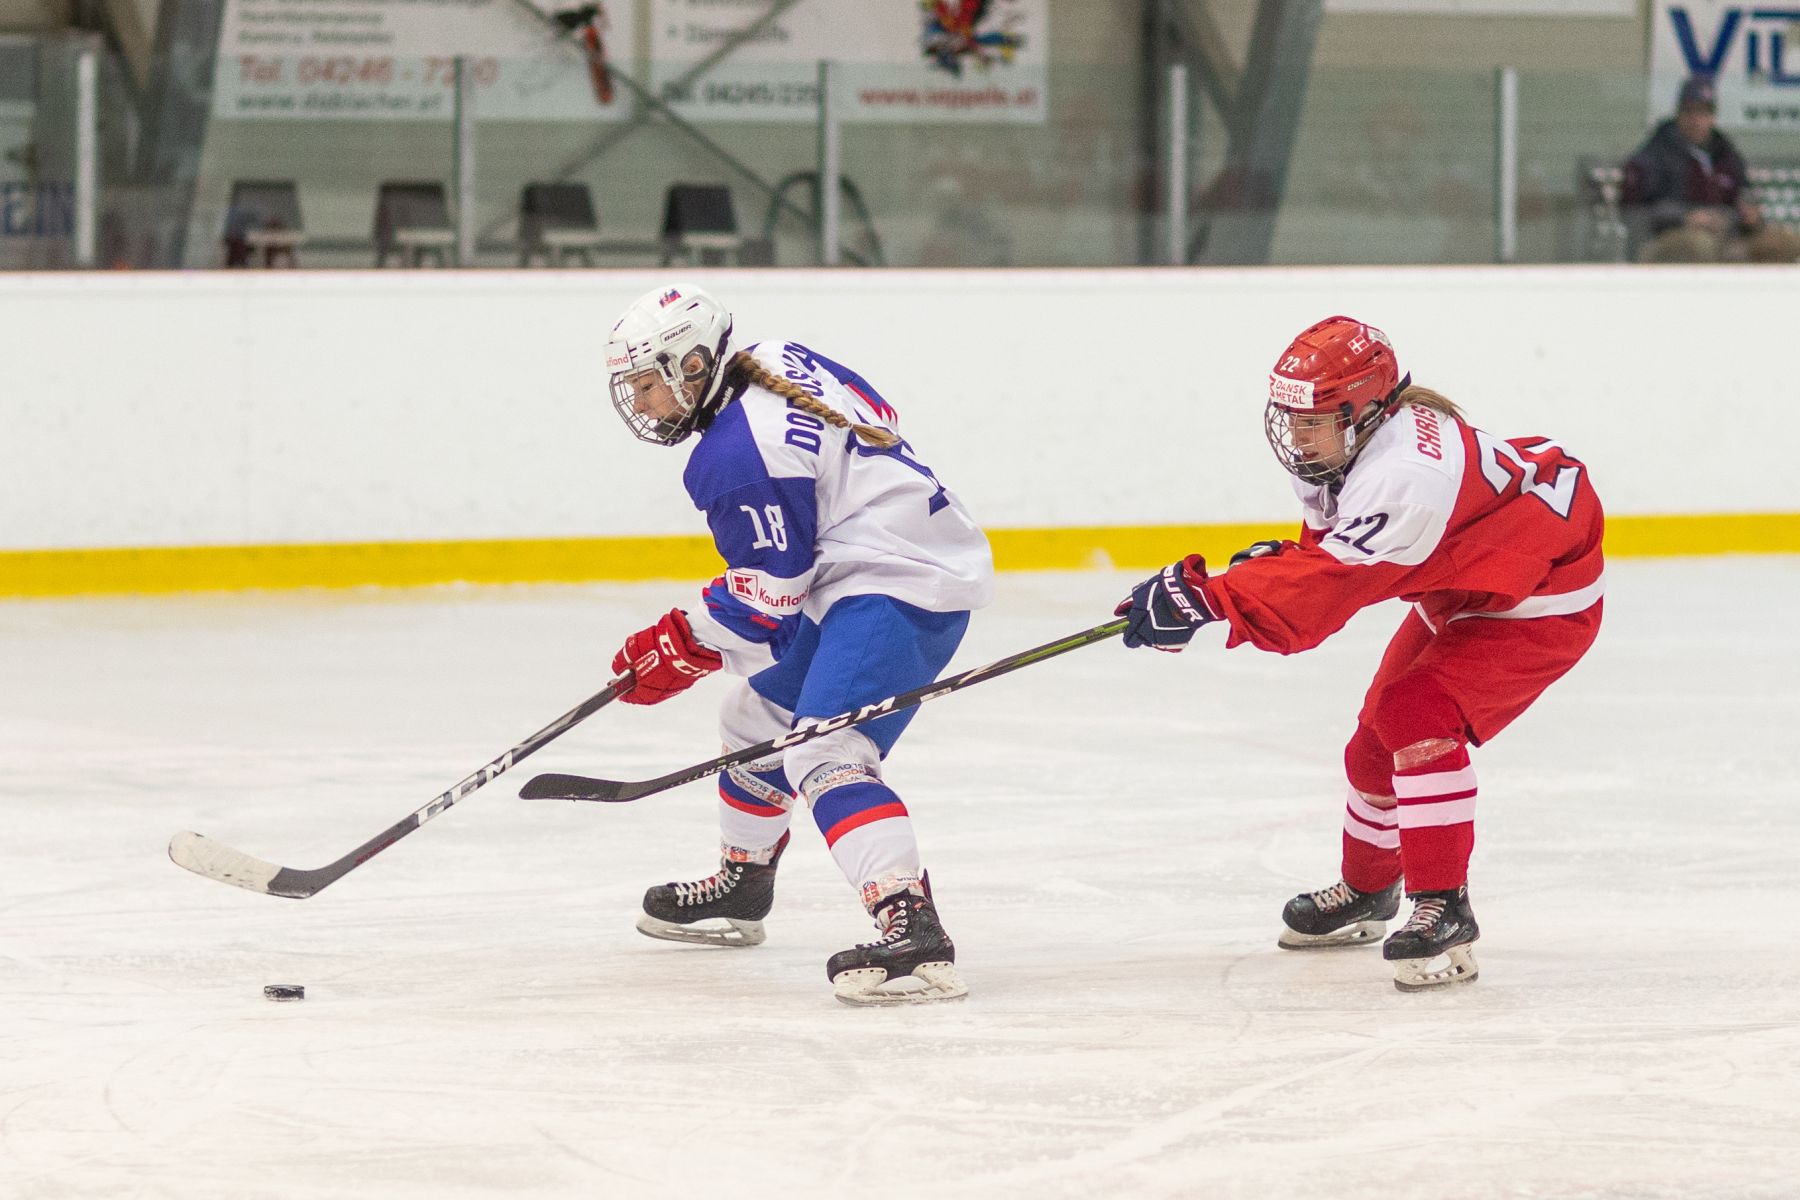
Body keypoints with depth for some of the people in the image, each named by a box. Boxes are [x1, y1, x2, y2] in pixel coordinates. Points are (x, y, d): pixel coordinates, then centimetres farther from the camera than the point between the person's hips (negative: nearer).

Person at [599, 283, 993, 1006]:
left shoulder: (734, 458, -20)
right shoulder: (781, 364, 7)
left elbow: (765, 606, -18)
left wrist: (680, 650, -4)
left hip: (896, 588, -12)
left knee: (824, 753, -27)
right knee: (756, 717, 26)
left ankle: (912, 934, -44)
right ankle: (740, 888, 46)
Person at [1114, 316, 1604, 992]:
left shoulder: (1406, 473, -38)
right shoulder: (1349, 446, -7)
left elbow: (1331, 585, -43)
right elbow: (1329, 551, 5)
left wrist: (1208, 600, -48)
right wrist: (1276, 563, -16)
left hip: (1541, 603, -10)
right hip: (1458, 595, 10)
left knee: (1419, 718, -25)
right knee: (1380, 733, 16)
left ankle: (1444, 911, -20)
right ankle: (1366, 891, 40)